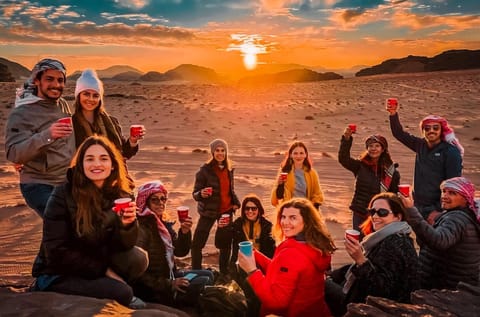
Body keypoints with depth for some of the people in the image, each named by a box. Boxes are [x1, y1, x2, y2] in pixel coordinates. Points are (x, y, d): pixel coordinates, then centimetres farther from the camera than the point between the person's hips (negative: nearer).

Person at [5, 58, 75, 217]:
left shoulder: (63, 104, 5)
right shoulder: (21, 113, -14)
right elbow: (13, 153, -25)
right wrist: (46, 136, -38)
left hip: (69, 182, 7)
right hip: (40, 186, -6)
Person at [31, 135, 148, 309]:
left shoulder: (121, 196, -7)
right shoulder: (63, 195, -17)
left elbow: (123, 246, -11)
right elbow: (56, 252, -17)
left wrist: (127, 224, -32)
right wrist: (103, 269, -17)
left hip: (98, 263, 5)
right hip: (57, 275, -4)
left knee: (138, 258, -22)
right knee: (121, 293, -27)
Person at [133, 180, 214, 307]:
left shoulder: (163, 223, 7)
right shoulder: (141, 228, -20)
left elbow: (180, 252, 6)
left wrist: (185, 232, -13)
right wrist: (168, 285, -22)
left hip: (169, 275, 9)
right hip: (153, 289, -9)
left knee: (207, 275, 12)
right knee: (203, 282, -14)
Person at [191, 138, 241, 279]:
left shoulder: (228, 169, 3)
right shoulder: (205, 170, -14)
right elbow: (195, 193, -12)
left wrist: (236, 202, 1)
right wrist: (201, 194, -33)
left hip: (226, 210, 5)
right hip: (209, 211, -5)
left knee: (226, 242, 14)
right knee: (198, 243, -9)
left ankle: (224, 272, 32)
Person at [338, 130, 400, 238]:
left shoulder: (391, 171, 0)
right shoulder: (360, 165, -1)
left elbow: (395, 195, 6)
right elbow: (343, 158, -18)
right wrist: (346, 139, -32)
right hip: (360, 214, 0)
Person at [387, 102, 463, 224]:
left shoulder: (451, 151, -9)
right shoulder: (421, 146, 7)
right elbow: (399, 133, 12)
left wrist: (441, 211, -16)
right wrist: (393, 114, -3)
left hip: (437, 209, -5)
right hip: (420, 207, 5)